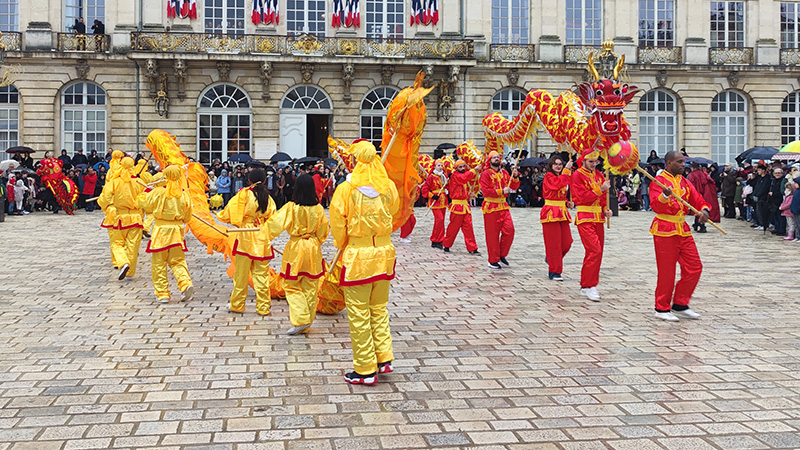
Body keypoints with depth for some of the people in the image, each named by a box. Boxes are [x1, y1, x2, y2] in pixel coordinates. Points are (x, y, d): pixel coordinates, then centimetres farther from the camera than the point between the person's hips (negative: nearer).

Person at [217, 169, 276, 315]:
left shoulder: (244, 194, -5)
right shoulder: (268, 197, 5)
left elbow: (231, 211, -6)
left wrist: (221, 215, 14)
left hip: (246, 236, -3)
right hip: (263, 238, 3)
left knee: (241, 273, 7)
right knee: (261, 273, 6)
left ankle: (237, 305, 16)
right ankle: (263, 307, 8)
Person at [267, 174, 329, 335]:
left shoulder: (291, 208, -13)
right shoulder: (318, 208, -2)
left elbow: (276, 224, -14)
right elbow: (323, 230, 7)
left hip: (296, 248, -4)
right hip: (314, 249, 4)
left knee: (292, 286, 7)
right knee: (310, 287, 11)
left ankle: (301, 319, -6)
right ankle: (306, 325, 18)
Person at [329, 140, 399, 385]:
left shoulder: (345, 189, -14)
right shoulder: (388, 186, -2)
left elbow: (337, 226, -7)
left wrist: (342, 245, 11)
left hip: (357, 256, -4)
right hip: (384, 252, 5)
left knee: (359, 314, 4)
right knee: (379, 309, 19)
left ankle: (365, 370, 10)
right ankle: (384, 359, 20)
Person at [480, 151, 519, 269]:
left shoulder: (504, 173, 13)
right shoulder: (486, 174, -5)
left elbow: (514, 187, 13)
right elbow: (485, 191, -16)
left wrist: (515, 177, -5)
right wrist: (501, 191, -19)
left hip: (503, 206, 6)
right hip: (491, 208, -5)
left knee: (509, 230, -4)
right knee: (492, 235, -2)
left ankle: (502, 255, 15)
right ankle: (493, 261, 8)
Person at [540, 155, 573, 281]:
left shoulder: (561, 176, 18)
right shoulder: (548, 176, -6)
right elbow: (558, 184, -26)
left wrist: (567, 203, 9)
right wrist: (566, 170, -21)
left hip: (562, 212, 8)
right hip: (551, 212, -8)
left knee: (567, 242, 5)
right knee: (554, 243, -5)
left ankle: (550, 259, 30)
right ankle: (554, 272, 2)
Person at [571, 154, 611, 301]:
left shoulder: (599, 175, 13)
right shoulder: (577, 175, -8)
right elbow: (583, 197, -16)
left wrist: (606, 209, 4)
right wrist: (600, 190, -22)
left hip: (598, 217, 7)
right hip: (585, 218, -7)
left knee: (598, 252, 8)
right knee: (594, 251, -16)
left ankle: (587, 286, 17)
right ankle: (588, 286, -9)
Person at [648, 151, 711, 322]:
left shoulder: (684, 182, 14)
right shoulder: (659, 181, -9)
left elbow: (697, 199, 14)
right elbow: (656, 206, -20)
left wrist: (704, 210, -8)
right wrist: (664, 196, -40)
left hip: (683, 230, 8)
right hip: (664, 230, -7)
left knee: (694, 267, 5)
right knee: (667, 272, -3)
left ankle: (680, 305, 16)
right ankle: (662, 309, 11)